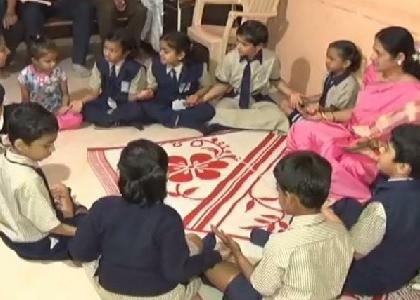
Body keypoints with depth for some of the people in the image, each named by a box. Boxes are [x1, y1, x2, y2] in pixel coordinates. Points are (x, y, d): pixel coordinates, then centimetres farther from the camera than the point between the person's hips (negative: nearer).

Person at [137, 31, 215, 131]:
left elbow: (206, 86, 3)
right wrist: (150, 91, -14)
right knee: (144, 105, -28)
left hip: (187, 106, -1)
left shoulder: (197, 67, -13)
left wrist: (197, 95, -16)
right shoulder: (155, 65, -8)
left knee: (208, 110, -30)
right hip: (162, 106, 1)